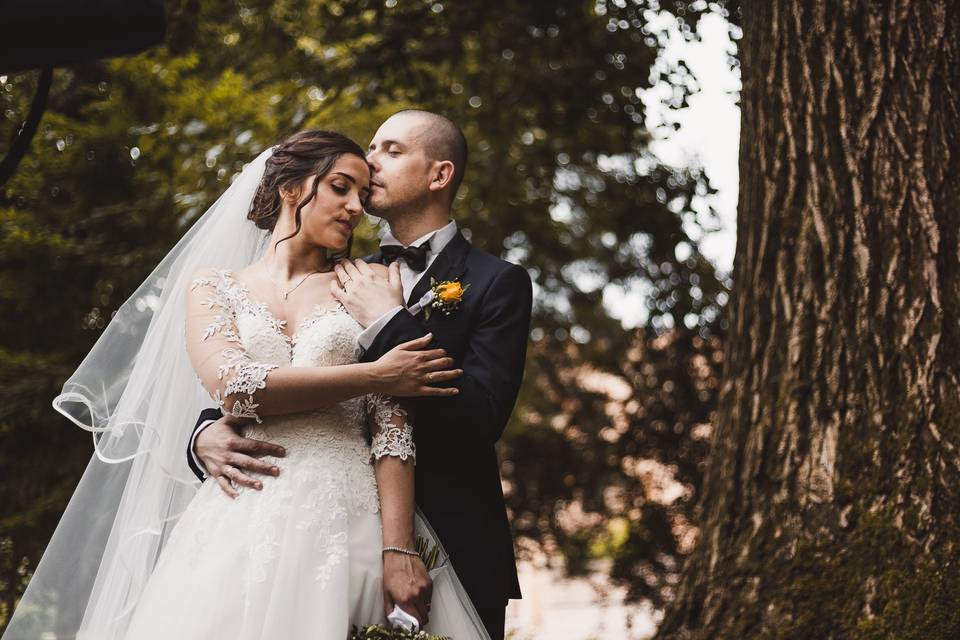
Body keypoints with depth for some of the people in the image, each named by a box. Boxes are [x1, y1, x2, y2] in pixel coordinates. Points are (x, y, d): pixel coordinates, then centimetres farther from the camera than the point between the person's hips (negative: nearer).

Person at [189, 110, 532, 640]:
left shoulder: (496, 283, -3)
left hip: (453, 555, -4)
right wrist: (207, 435, -15)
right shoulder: (349, 282, 11)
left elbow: (481, 419, -17)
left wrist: (385, 321, -14)